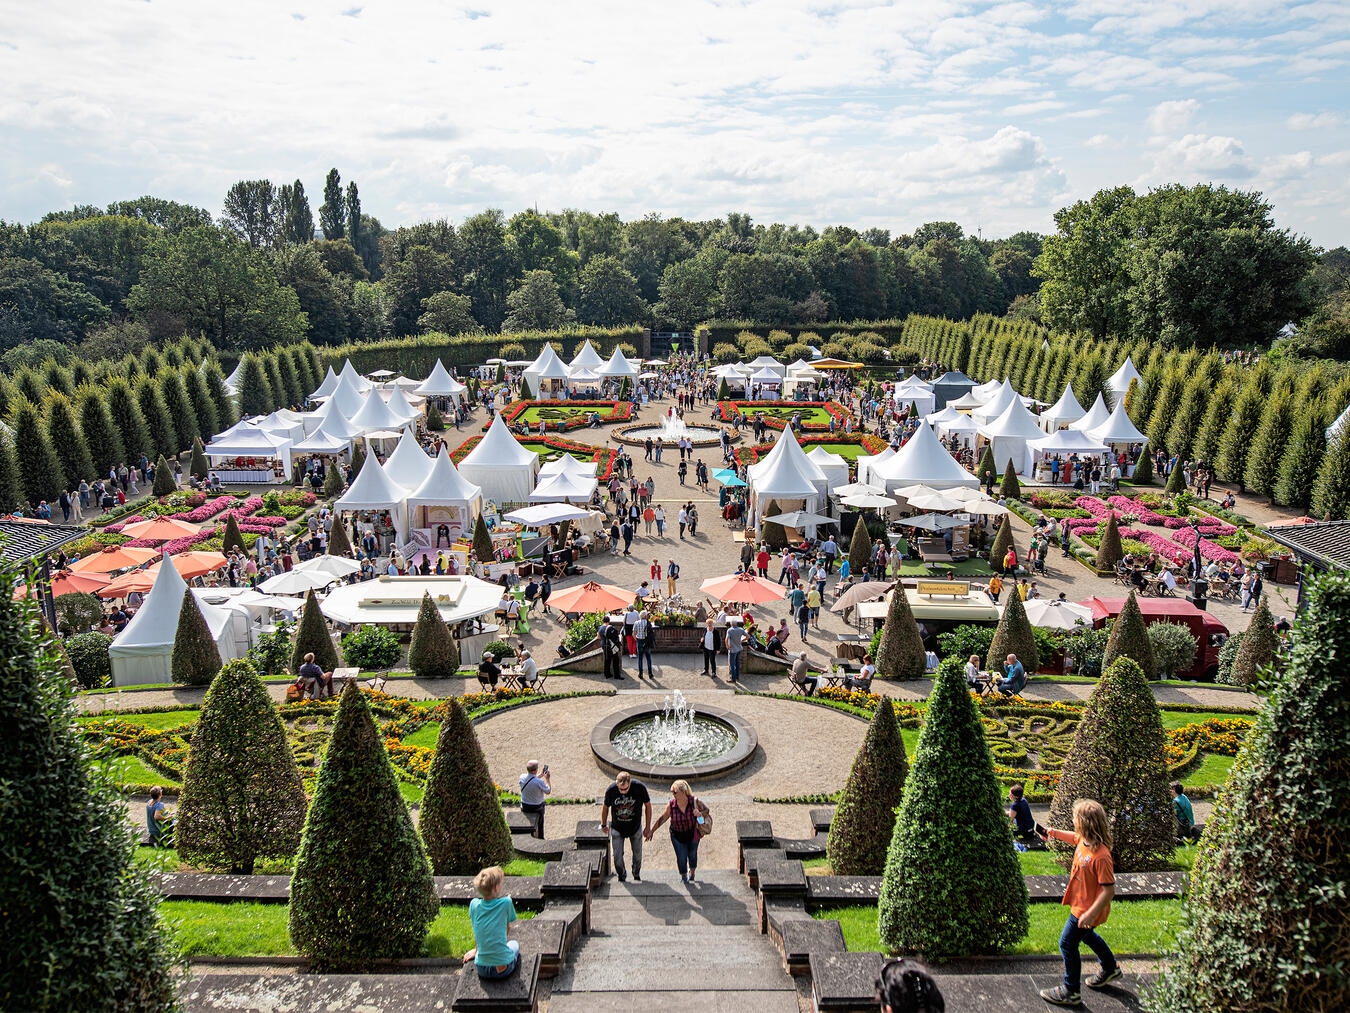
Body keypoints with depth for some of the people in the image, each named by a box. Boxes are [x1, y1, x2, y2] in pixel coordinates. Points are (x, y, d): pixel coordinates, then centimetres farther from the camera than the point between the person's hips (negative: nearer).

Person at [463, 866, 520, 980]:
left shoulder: (474, 904, -5)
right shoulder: (506, 902, -13)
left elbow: (476, 931, 11)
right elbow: (507, 929, 4)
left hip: (482, 970, 3)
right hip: (503, 969, -3)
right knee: (514, 944, 31)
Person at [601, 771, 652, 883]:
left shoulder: (640, 787, -26)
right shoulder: (610, 790, -24)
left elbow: (648, 806, -9)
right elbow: (605, 807, -3)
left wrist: (648, 827, -3)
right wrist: (603, 825, 11)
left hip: (635, 827, 0)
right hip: (617, 828, 0)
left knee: (637, 854, 14)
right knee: (617, 856, 1)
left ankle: (637, 875, 42)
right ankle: (622, 877, 29)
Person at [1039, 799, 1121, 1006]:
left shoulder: (1101, 856, -35)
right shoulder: (1083, 840, -9)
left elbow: (1109, 890, -31)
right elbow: (1074, 837, 19)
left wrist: (1091, 914, -31)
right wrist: (1055, 833, 10)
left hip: (1087, 909, -9)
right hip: (1080, 903, 9)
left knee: (1067, 944, 1)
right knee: (1086, 935, 30)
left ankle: (1070, 992, 17)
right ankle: (1110, 968, 54)